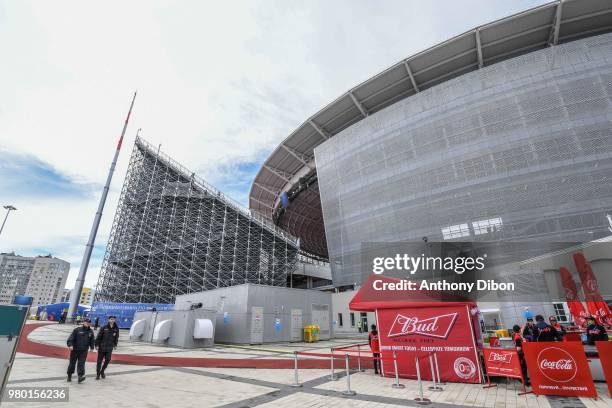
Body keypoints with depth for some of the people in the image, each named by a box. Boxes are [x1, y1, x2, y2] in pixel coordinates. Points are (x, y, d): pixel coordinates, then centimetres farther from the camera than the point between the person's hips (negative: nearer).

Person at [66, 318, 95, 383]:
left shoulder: (91, 331, 6)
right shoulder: (77, 330, -7)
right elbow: (71, 338, -12)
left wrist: (92, 347, 11)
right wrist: (70, 345, -25)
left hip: (84, 351, 2)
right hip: (75, 350, -2)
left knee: (81, 363, -6)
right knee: (72, 363, 12)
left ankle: (80, 376, -10)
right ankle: (69, 376, 31)